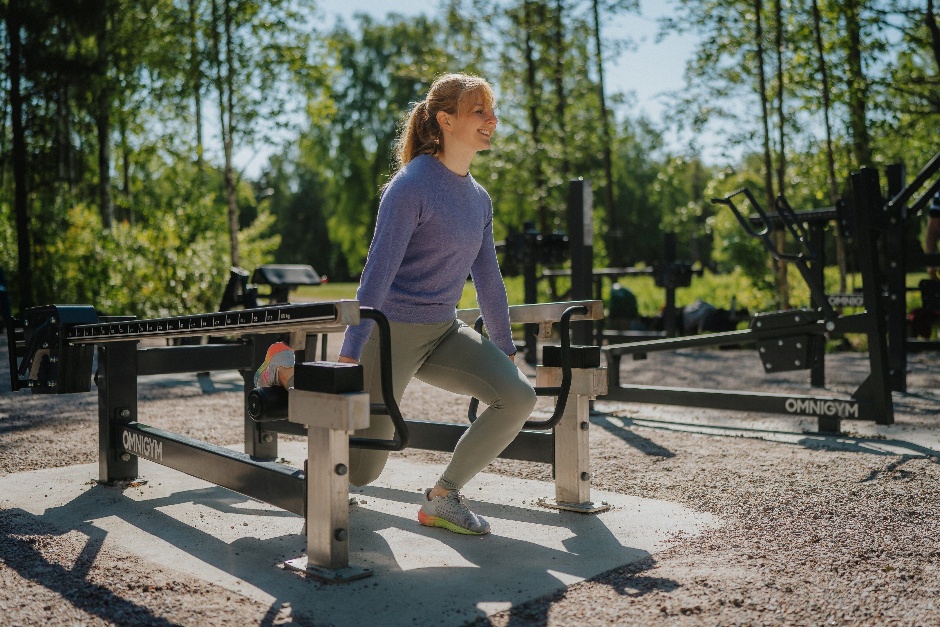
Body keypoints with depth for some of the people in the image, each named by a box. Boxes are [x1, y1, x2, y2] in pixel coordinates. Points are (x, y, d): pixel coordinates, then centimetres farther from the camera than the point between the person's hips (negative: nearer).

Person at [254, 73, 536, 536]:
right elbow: (378, 271, -21)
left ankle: (442, 498, 2)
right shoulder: (411, 185, -16)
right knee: (360, 472, 2)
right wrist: (350, 354, -24)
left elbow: (487, 278, 14)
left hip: (443, 332, 7)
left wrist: (505, 350, 16)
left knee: (519, 397, -13)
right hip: (391, 330, -7)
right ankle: (290, 367, 21)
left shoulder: (479, 199, 7)